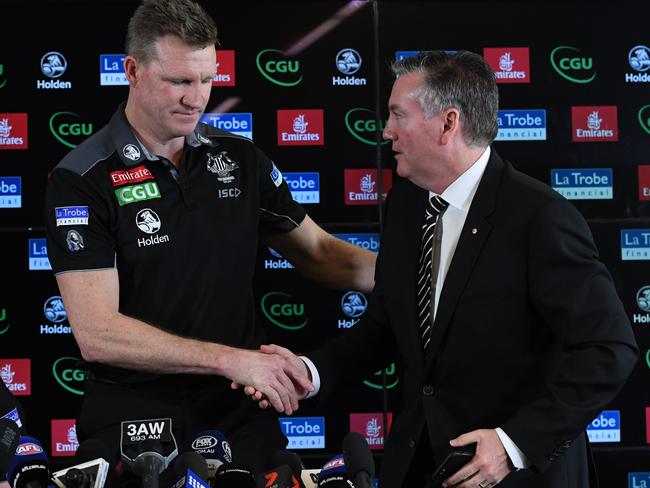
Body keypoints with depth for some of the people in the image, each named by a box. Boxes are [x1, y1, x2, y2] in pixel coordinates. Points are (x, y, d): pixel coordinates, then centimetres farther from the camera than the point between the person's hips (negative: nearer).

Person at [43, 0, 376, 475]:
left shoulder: (240, 158, 3)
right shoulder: (82, 180, -11)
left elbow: (317, 251, 12)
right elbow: (97, 334, -19)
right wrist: (231, 360, -24)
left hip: (241, 412, 4)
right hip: (136, 416, -4)